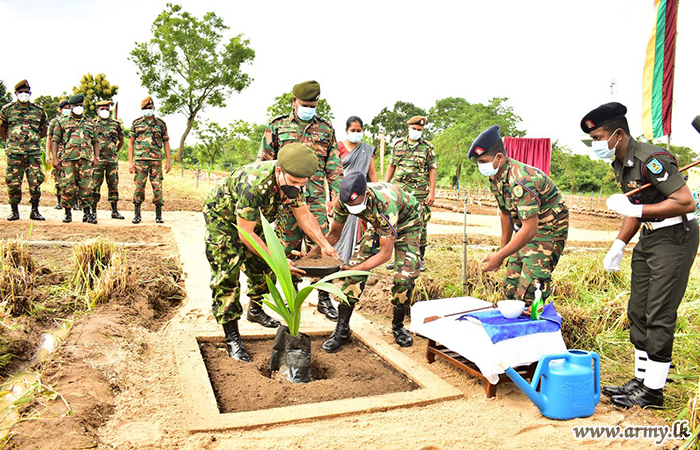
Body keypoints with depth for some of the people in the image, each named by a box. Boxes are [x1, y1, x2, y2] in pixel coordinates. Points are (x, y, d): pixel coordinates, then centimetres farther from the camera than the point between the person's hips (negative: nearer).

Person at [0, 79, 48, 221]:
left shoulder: (38, 110, 9)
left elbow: (44, 129, 20)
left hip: (34, 152, 1)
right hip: (14, 152, 0)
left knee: (35, 182, -2)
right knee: (13, 182, 1)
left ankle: (35, 211, 8)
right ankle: (14, 211, 12)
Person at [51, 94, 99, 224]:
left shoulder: (89, 123, 19)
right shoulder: (62, 122, 12)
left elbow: (95, 142, 19)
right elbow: (55, 140, 9)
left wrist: (96, 158, 7)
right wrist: (55, 158, -2)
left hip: (86, 159, 2)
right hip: (68, 158, -1)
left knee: (86, 187, -2)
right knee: (68, 187, -3)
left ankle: (87, 213, 4)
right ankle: (68, 213, 7)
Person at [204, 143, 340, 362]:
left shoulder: (292, 181, -20)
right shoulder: (254, 184, -42)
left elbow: (304, 216, -5)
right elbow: (245, 234, -34)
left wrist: (324, 244, -16)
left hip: (253, 219, 7)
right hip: (222, 216, -7)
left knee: (263, 267, 12)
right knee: (227, 275, -13)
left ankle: (255, 311, 37)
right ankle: (232, 337, -7)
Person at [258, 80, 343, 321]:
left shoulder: (326, 129, 10)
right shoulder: (277, 126, 6)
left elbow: (334, 166, 13)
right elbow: (264, 163, 8)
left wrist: (335, 195, 6)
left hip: (316, 199, 1)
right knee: (288, 249, 6)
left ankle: (324, 298, 10)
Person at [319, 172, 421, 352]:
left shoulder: (385, 203, -44)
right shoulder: (343, 201, -27)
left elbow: (386, 253, -38)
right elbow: (334, 234, -11)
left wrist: (358, 268, -44)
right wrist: (311, 254, -24)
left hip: (406, 222, -4)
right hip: (379, 224, 5)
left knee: (405, 276, -20)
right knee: (355, 264, -12)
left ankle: (398, 326, 7)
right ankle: (342, 330, -5)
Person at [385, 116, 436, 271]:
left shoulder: (427, 147, 3)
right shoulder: (398, 145, 11)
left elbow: (432, 170, 1)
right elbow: (391, 166, 15)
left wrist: (432, 193, -6)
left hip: (420, 192, -2)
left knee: (420, 225, 0)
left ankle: (420, 259, 12)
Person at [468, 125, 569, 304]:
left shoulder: (522, 180, -32)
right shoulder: (496, 176, -1)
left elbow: (530, 229, -34)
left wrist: (500, 256, -31)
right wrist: (502, 250, 15)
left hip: (548, 232, -9)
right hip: (525, 229, 9)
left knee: (528, 293, -14)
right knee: (511, 286, 11)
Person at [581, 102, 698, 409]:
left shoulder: (651, 160, -22)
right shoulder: (621, 164, 8)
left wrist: (635, 209, -24)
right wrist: (619, 244, 9)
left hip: (675, 237, -10)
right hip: (648, 238, 10)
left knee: (659, 316, -5)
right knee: (638, 311, 12)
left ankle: (653, 391, 6)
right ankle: (641, 379, 23)